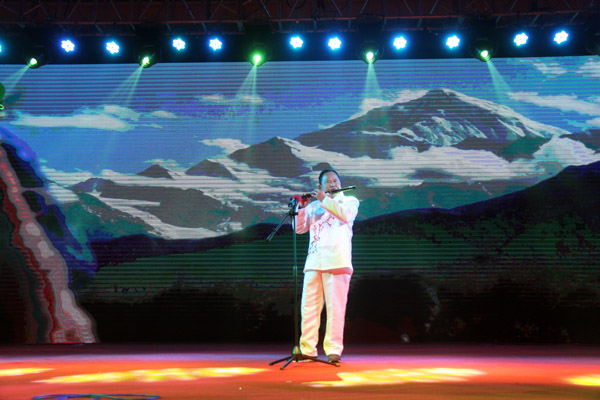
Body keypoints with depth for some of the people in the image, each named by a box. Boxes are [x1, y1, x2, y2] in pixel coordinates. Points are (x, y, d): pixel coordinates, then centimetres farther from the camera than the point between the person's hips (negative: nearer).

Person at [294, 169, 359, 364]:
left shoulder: (349, 200, 15)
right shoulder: (313, 205, 24)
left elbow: (346, 214, -8)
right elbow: (299, 229, 18)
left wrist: (324, 199, -3)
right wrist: (301, 207, 5)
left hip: (337, 260, -3)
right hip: (314, 262, 4)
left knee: (335, 307, -7)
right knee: (309, 306, 0)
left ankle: (334, 350, -3)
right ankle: (307, 349, 5)